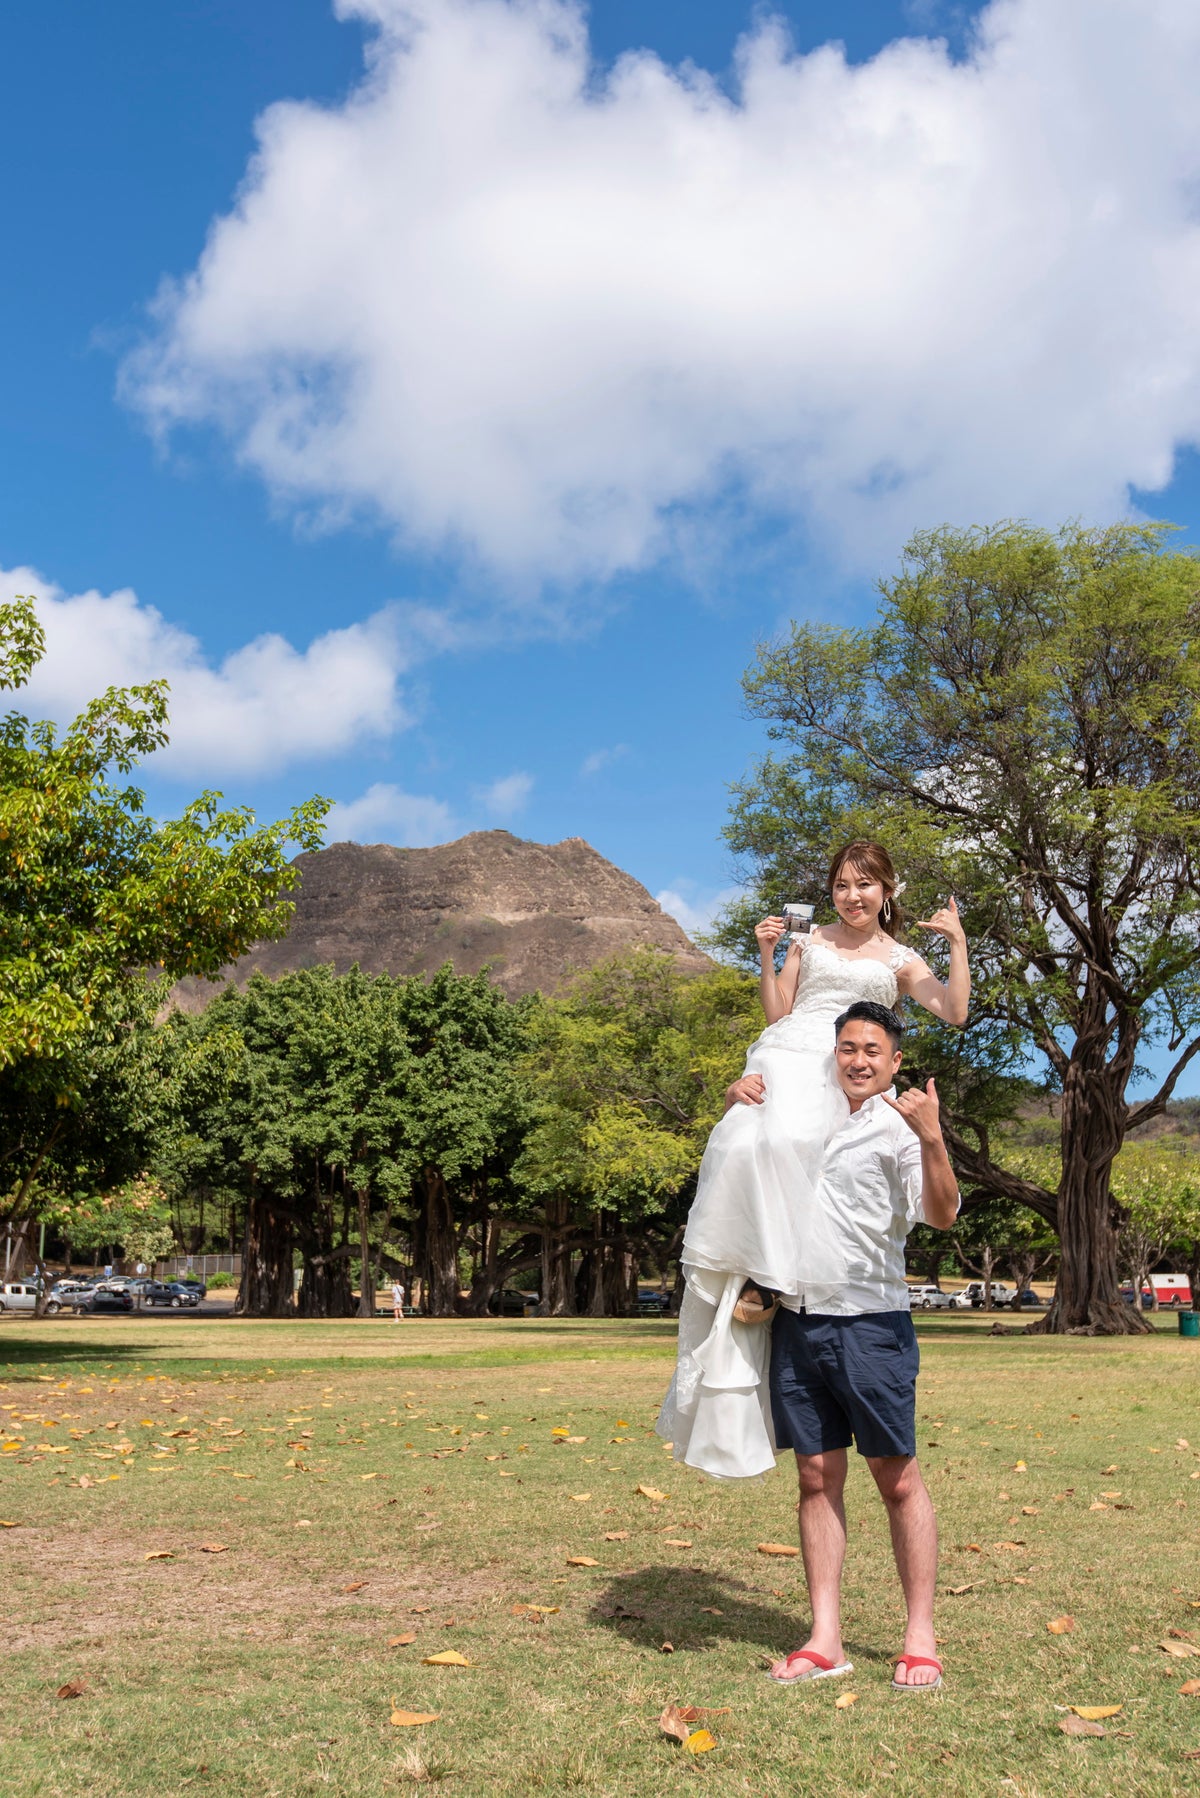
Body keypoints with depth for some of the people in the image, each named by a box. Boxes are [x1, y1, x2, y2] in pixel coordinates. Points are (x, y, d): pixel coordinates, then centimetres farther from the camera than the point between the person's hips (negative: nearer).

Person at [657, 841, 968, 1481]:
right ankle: (750, 1275, -27)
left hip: (838, 1074, -1)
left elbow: (954, 1012, 7)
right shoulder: (809, 941, 24)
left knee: (786, 1142, -31)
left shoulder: (899, 959, 21)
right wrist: (767, 956, 7)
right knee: (745, 1147, -30)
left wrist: (958, 942, 4)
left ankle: (760, 1277, -25)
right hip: (784, 1053, 1)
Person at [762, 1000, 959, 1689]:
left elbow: (943, 1215, -15)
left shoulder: (897, 1127, -2)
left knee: (898, 1478, 1)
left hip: (871, 1322, -4)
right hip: (798, 1320, 4)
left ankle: (921, 1639, 11)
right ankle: (826, 1641, 13)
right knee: (818, 1478, 7)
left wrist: (932, 1139, -32)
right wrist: (737, 1100, 5)